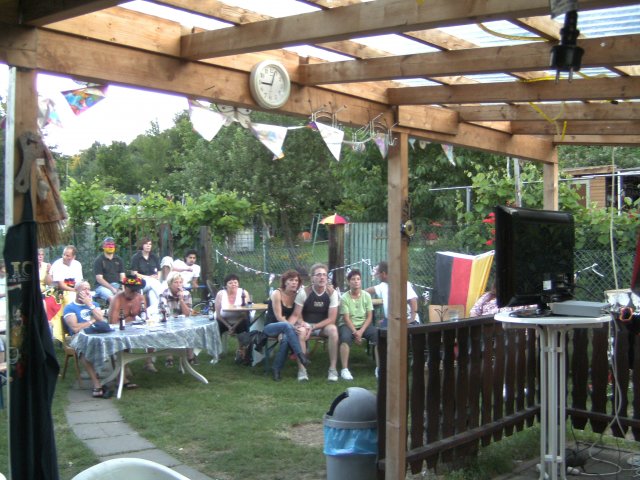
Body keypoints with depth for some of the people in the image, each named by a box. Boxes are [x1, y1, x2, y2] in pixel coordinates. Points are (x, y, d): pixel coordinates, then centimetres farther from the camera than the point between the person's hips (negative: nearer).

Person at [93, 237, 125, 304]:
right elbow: (99, 279, -6)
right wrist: (112, 288, -17)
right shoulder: (98, 260, 2)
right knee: (112, 298, -38)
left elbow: (122, 276, 11)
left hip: (117, 285, 4)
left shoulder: (119, 259, 16)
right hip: (103, 286, -4)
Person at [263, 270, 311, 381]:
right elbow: (278, 317, -16)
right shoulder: (277, 294, -10)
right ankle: (301, 356, -43)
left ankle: (277, 369, -22)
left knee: (286, 338, -35)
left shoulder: (296, 296, 4)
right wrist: (293, 327, -28)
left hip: (284, 328, 3)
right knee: (286, 326, -38)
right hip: (270, 327, -3)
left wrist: (300, 324, -20)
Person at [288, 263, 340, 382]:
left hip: (323, 326, 1)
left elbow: (331, 318, -13)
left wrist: (313, 328, -23)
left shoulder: (332, 292, -10)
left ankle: (332, 368, -22)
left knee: (333, 329, -33)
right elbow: (296, 315, -8)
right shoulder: (304, 292, -11)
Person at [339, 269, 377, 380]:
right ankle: (344, 369, -29)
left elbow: (369, 317, -1)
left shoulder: (366, 295, 1)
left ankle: (379, 367, -17)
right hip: (348, 325, -3)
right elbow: (346, 318, -10)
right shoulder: (344, 297, -7)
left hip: (364, 325, 3)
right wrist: (355, 332, -22)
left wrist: (361, 331, -15)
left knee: (378, 335, -24)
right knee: (345, 337, -35)